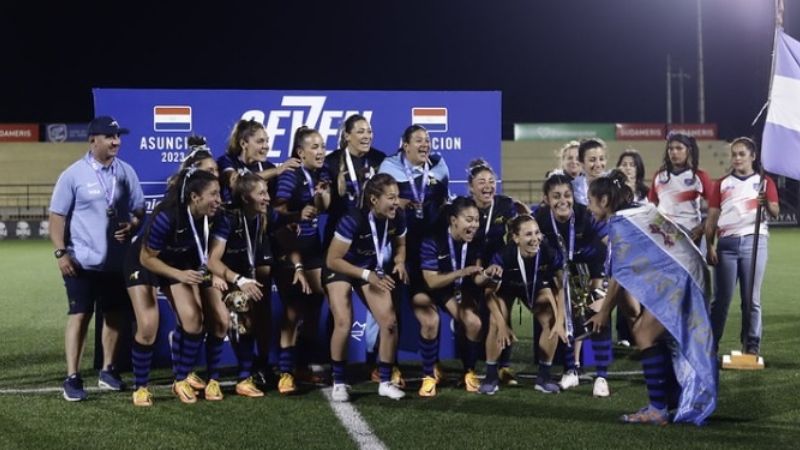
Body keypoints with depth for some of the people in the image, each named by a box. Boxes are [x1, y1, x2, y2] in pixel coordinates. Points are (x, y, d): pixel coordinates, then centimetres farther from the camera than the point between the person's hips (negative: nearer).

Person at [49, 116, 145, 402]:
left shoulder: (126, 172, 3)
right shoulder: (73, 174, -8)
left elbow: (139, 210, 10)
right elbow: (57, 216, -7)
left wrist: (131, 226, -11)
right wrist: (61, 252, -15)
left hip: (117, 260, 5)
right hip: (82, 260, -4)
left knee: (115, 314, 13)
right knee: (79, 315, -3)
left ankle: (108, 370, 28)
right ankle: (72, 377, 2)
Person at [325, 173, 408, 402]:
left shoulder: (397, 218, -18)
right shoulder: (353, 219, -34)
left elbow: (400, 245, 4)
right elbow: (332, 260, -26)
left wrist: (400, 263, -17)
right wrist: (367, 276, -27)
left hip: (372, 268, 5)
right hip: (340, 269, -5)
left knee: (390, 322, -7)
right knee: (344, 323, -20)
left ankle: (385, 382, 9)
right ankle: (338, 383, 0)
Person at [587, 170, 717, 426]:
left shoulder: (619, 223, -8)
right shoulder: (643, 210, 17)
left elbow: (619, 274, -6)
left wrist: (604, 312, 4)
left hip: (676, 278, -9)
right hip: (686, 273, 9)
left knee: (645, 335, -6)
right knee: (667, 337, 14)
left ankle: (658, 410, -9)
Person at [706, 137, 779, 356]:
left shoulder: (764, 181, 10)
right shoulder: (722, 184, 13)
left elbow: (775, 212, -2)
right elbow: (712, 217, 9)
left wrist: (766, 203, -24)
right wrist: (710, 246, 0)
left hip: (754, 241, -1)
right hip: (727, 243, 1)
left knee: (751, 298, 1)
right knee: (721, 298, 1)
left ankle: (752, 345, 6)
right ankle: (710, 344, 6)